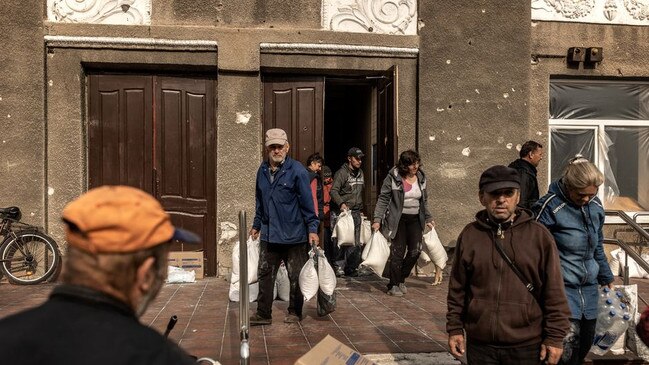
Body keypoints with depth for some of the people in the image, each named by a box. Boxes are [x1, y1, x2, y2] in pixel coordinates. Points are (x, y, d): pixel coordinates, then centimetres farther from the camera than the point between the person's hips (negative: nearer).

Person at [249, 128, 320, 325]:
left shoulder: (297, 170, -10)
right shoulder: (262, 170, 8)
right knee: (265, 274, 8)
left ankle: (295, 313, 24)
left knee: (295, 277, 8)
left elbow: (307, 203, -10)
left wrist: (312, 229, -13)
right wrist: (256, 225, 20)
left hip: (294, 235, -5)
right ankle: (263, 314, 18)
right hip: (268, 235, 5)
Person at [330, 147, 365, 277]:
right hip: (344, 211, -7)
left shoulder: (360, 173, 17)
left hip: (356, 212, 7)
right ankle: (339, 266, 0)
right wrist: (341, 203, -30)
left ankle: (352, 267, 16)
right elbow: (333, 191, -16)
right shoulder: (342, 172, -8)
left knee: (356, 243, 8)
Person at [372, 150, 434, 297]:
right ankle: (393, 285, 10)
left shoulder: (421, 177, 7)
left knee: (415, 250, -2)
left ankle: (401, 279, 20)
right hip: (398, 219, -5)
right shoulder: (393, 177, -9)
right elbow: (383, 199, -7)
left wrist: (428, 219, 18)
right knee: (398, 251, -5)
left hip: (415, 219, 5)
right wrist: (377, 219, -14)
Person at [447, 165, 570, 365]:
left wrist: (554, 337, -3)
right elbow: (457, 289, 7)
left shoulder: (539, 236, -4)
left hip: (526, 346, -1)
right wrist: (455, 328, 6)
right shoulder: (469, 235, 1)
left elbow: (554, 293, -2)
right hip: (479, 344, 2)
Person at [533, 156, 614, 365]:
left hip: (589, 287, 7)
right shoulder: (550, 207, -15)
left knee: (585, 344, 14)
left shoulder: (596, 206, 5)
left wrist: (606, 278, 24)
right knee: (568, 348, -17)